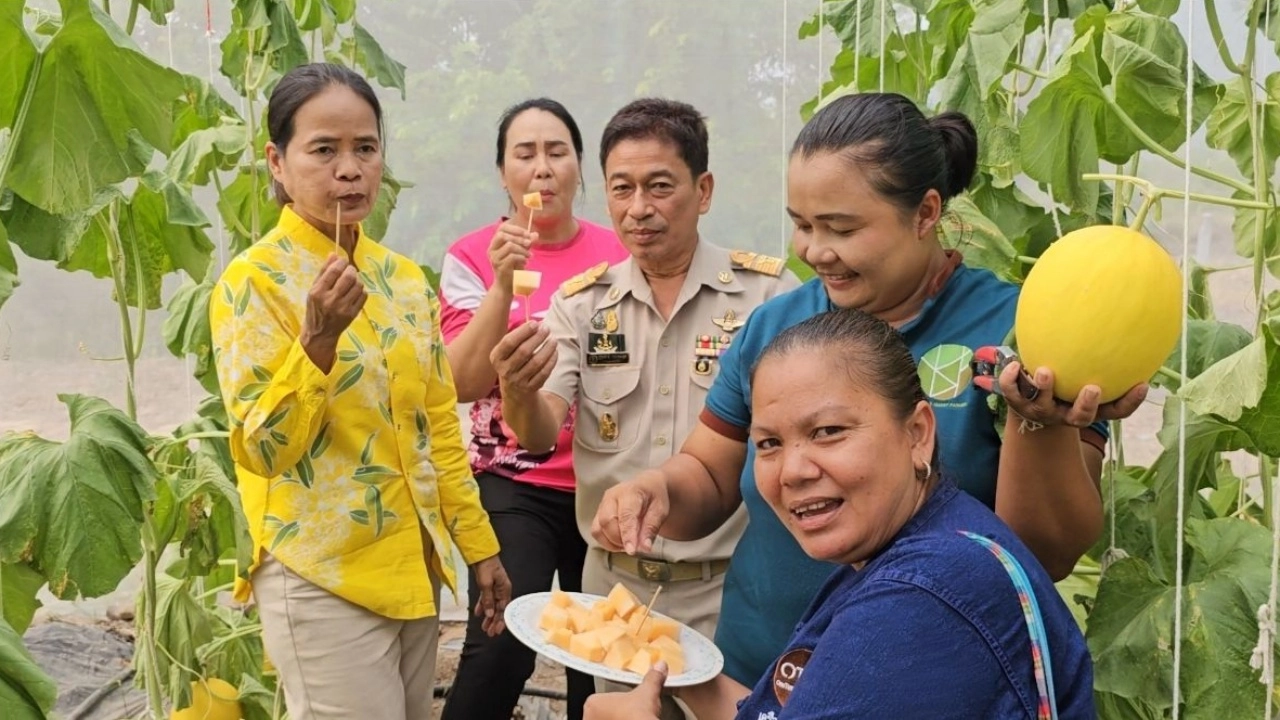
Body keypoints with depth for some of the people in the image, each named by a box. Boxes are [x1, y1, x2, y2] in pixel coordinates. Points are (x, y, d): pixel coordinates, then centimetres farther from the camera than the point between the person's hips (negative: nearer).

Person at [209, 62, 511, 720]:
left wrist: (479, 545, 13)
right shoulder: (253, 281, -11)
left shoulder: (405, 277, 7)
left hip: (415, 564, 6)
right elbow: (266, 451, -15)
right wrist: (319, 338, -28)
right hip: (321, 578, -6)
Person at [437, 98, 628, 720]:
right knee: (501, 642, -20)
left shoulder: (617, 252, 3)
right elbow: (463, 383, -12)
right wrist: (503, 283, -22)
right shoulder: (472, 257, -2)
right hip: (515, 486, -2)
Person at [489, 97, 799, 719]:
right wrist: (519, 393, -30)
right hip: (614, 586, 3)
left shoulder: (768, 291, -8)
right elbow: (540, 435, -8)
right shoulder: (581, 303, 2)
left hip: (732, 585, -3)